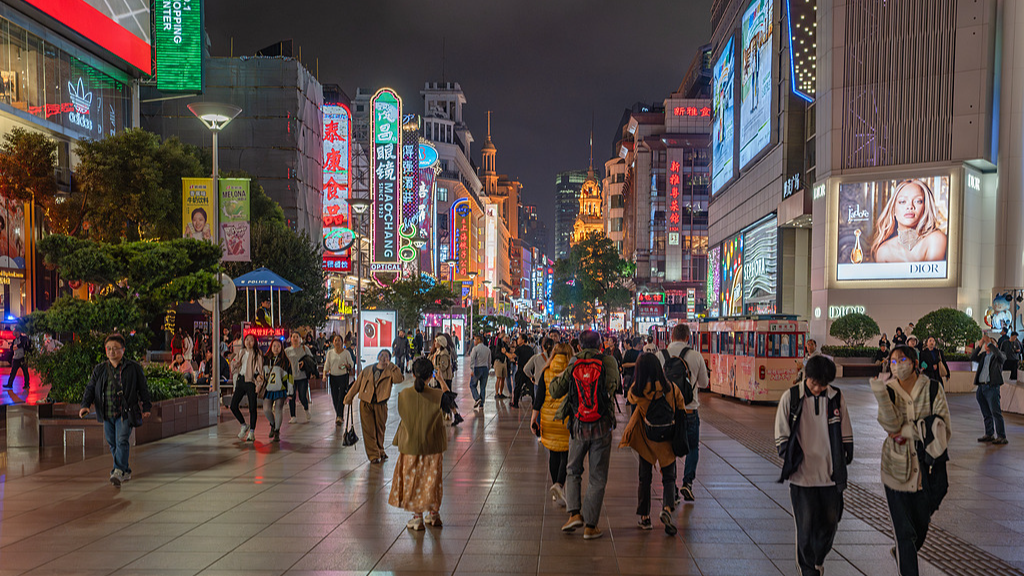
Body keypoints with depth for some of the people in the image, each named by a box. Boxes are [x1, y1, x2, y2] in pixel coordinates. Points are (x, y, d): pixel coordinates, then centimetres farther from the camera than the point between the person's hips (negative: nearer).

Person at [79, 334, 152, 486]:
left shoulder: (133, 368, 0)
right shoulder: (99, 369, 9)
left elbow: (143, 388, 5)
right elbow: (90, 388, 7)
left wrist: (146, 408, 4)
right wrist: (85, 405, -10)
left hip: (125, 413, -4)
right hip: (107, 414, 4)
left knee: (122, 441, -16)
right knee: (112, 443, 11)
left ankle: (118, 472, -20)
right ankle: (126, 472, 24)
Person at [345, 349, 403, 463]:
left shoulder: (389, 372, 2)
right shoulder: (367, 370, 8)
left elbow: (399, 379, -19)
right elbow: (357, 384, 15)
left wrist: (390, 365, -15)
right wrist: (349, 397, 16)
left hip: (380, 405, 0)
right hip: (366, 403, 1)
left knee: (380, 429, 11)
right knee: (369, 430, -4)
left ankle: (380, 451, 31)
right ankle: (373, 455, 1)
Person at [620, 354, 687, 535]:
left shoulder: (637, 392, -14)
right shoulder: (671, 389, -13)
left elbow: (629, 396, 9)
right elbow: (681, 409, -2)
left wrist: (640, 377, 8)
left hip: (646, 440, 1)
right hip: (667, 440, -1)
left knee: (645, 477, 14)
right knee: (668, 477, 8)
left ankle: (645, 517, 19)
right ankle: (667, 508, -17)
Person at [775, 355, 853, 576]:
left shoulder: (836, 398, 1)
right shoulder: (790, 397, -6)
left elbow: (846, 434, 10)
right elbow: (781, 435, 0)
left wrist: (843, 463, 7)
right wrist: (791, 463, -4)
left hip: (830, 474, 3)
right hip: (802, 475, -2)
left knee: (830, 523, 11)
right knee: (806, 526, 2)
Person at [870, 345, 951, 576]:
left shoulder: (933, 390, -3)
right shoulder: (889, 390, -2)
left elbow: (942, 429, -10)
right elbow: (891, 424, -19)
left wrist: (906, 432, -16)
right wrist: (880, 394, -32)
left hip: (926, 467, 1)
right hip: (897, 467, -1)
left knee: (922, 524, 16)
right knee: (904, 529, -2)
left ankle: (901, 553, 45)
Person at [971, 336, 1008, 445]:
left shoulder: (997, 356, 1)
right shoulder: (983, 355, 18)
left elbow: (998, 354, -22)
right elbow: (972, 358, 3)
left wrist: (989, 342, -15)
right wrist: (980, 345, -2)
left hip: (992, 387, -6)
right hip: (981, 387, 6)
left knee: (995, 412, -10)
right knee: (986, 413, 11)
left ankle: (1001, 437, -8)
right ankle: (989, 434, 19)